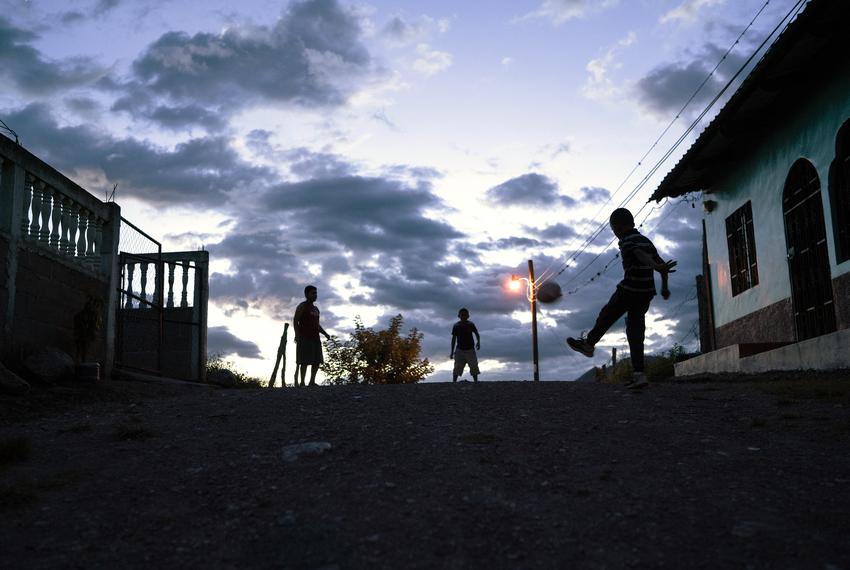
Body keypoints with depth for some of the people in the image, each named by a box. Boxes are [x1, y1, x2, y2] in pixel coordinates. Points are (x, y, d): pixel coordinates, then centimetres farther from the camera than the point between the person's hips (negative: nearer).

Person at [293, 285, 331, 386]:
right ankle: (302, 382, -10)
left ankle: (312, 381, 9)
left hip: (315, 338, 8)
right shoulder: (302, 306, 0)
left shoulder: (316, 309, 23)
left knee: (317, 361, 4)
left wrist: (325, 334, 12)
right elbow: (295, 321, -7)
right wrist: (297, 335, -19)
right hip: (304, 338, -8)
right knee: (305, 361, -11)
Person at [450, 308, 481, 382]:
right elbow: (453, 339, 7)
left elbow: (477, 334, 8)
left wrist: (478, 342, -13)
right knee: (457, 368, -6)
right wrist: (452, 352, 5)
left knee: (474, 368, -2)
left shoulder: (471, 325, 1)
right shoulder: (456, 326, 2)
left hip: (470, 349, 0)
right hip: (460, 350, 0)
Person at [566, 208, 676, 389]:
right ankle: (638, 374, -1)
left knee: (607, 316, 14)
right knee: (635, 330, 7)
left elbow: (641, 255, -29)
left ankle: (588, 343, 34)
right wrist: (664, 287, 26)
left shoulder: (627, 242, -9)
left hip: (629, 290, -7)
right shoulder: (646, 241, 14)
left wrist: (657, 267, -47)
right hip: (646, 292, 7)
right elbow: (661, 263, 16)